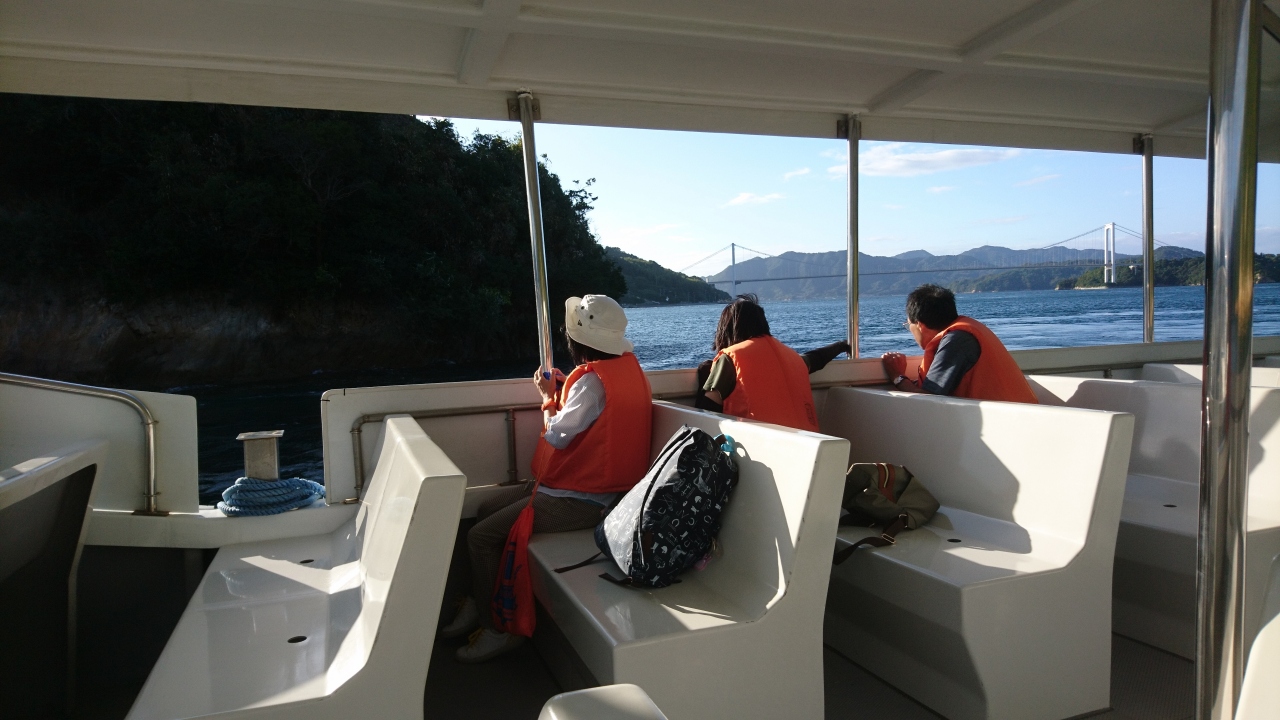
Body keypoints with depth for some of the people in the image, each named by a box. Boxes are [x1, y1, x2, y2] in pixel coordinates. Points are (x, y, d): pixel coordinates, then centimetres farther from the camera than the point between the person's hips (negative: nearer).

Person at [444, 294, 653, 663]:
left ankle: (498, 628, 7)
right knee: (486, 510, 17)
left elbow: (557, 436, -15)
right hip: (597, 484, 11)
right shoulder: (626, 365, 5)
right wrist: (563, 391, 9)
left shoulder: (593, 380, -24)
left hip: (580, 500, -11)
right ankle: (480, 603, 25)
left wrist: (548, 397, 0)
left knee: (481, 536, -8)